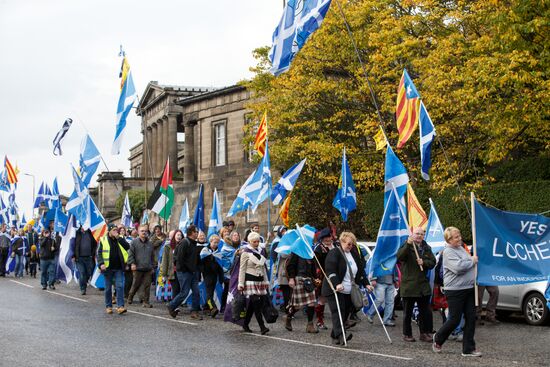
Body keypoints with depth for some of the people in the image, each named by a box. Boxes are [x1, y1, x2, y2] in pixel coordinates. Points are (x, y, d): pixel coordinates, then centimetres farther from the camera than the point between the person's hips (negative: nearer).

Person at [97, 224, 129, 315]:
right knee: (108, 288, 7)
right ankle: (108, 306, 18)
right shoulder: (103, 240, 1)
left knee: (120, 286, -8)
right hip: (108, 268, -1)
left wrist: (118, 238, -13)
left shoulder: (120, 239, 7)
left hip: (119, 268, 1)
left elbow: (127, 246, -9)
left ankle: (120, 306, -10)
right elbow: (99, 253, -2)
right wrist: (101, 263, -16)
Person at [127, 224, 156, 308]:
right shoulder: (134, 242, 2)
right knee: (136, 285, 5)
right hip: (138, 268, -3)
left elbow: (153, 256, 20)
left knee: (147, 285, 0)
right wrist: (132, 263, -12)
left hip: (148, 269, 3)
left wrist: (153, 267, 17)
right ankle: (130, 297, 27)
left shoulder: (150, 244, 15)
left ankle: (146, 302, 4)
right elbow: (130, 254, -2)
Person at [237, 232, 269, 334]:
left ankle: (245, 324, 19)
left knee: (252, 304, 8)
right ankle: (262, 327, -19)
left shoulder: (260, 251, 15)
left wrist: (266, 281, 19)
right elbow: (242, 269, -7)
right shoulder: (246, 252, -5)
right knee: (256, 303, -15)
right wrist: (241, 284, -11)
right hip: (250, 280, -7)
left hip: (259, 280, 7)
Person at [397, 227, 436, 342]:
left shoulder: (426, 248, 11)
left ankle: (425, 333, 15)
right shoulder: (406, 246, -4)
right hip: (408, 284, -4)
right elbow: (399, 256, -22)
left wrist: (424, 262, -12)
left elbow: (432, 262, 8)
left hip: (423, 285, 4)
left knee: (426, 312, 6)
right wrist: (408, 244, -34)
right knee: (408, 312, 4)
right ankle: (407, 334, 14)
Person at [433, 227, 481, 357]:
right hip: (455, 291, -8)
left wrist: (474, 260, 9)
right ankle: (438, 339, 24)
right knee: (454, 320, -1)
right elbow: (458, 267, -25)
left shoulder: (461, 248, 16)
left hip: (469, 289, 8)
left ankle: (468, 349, 9)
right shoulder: (448, 252, -12)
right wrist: (472, 261, -12)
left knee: (471, 318, 4)